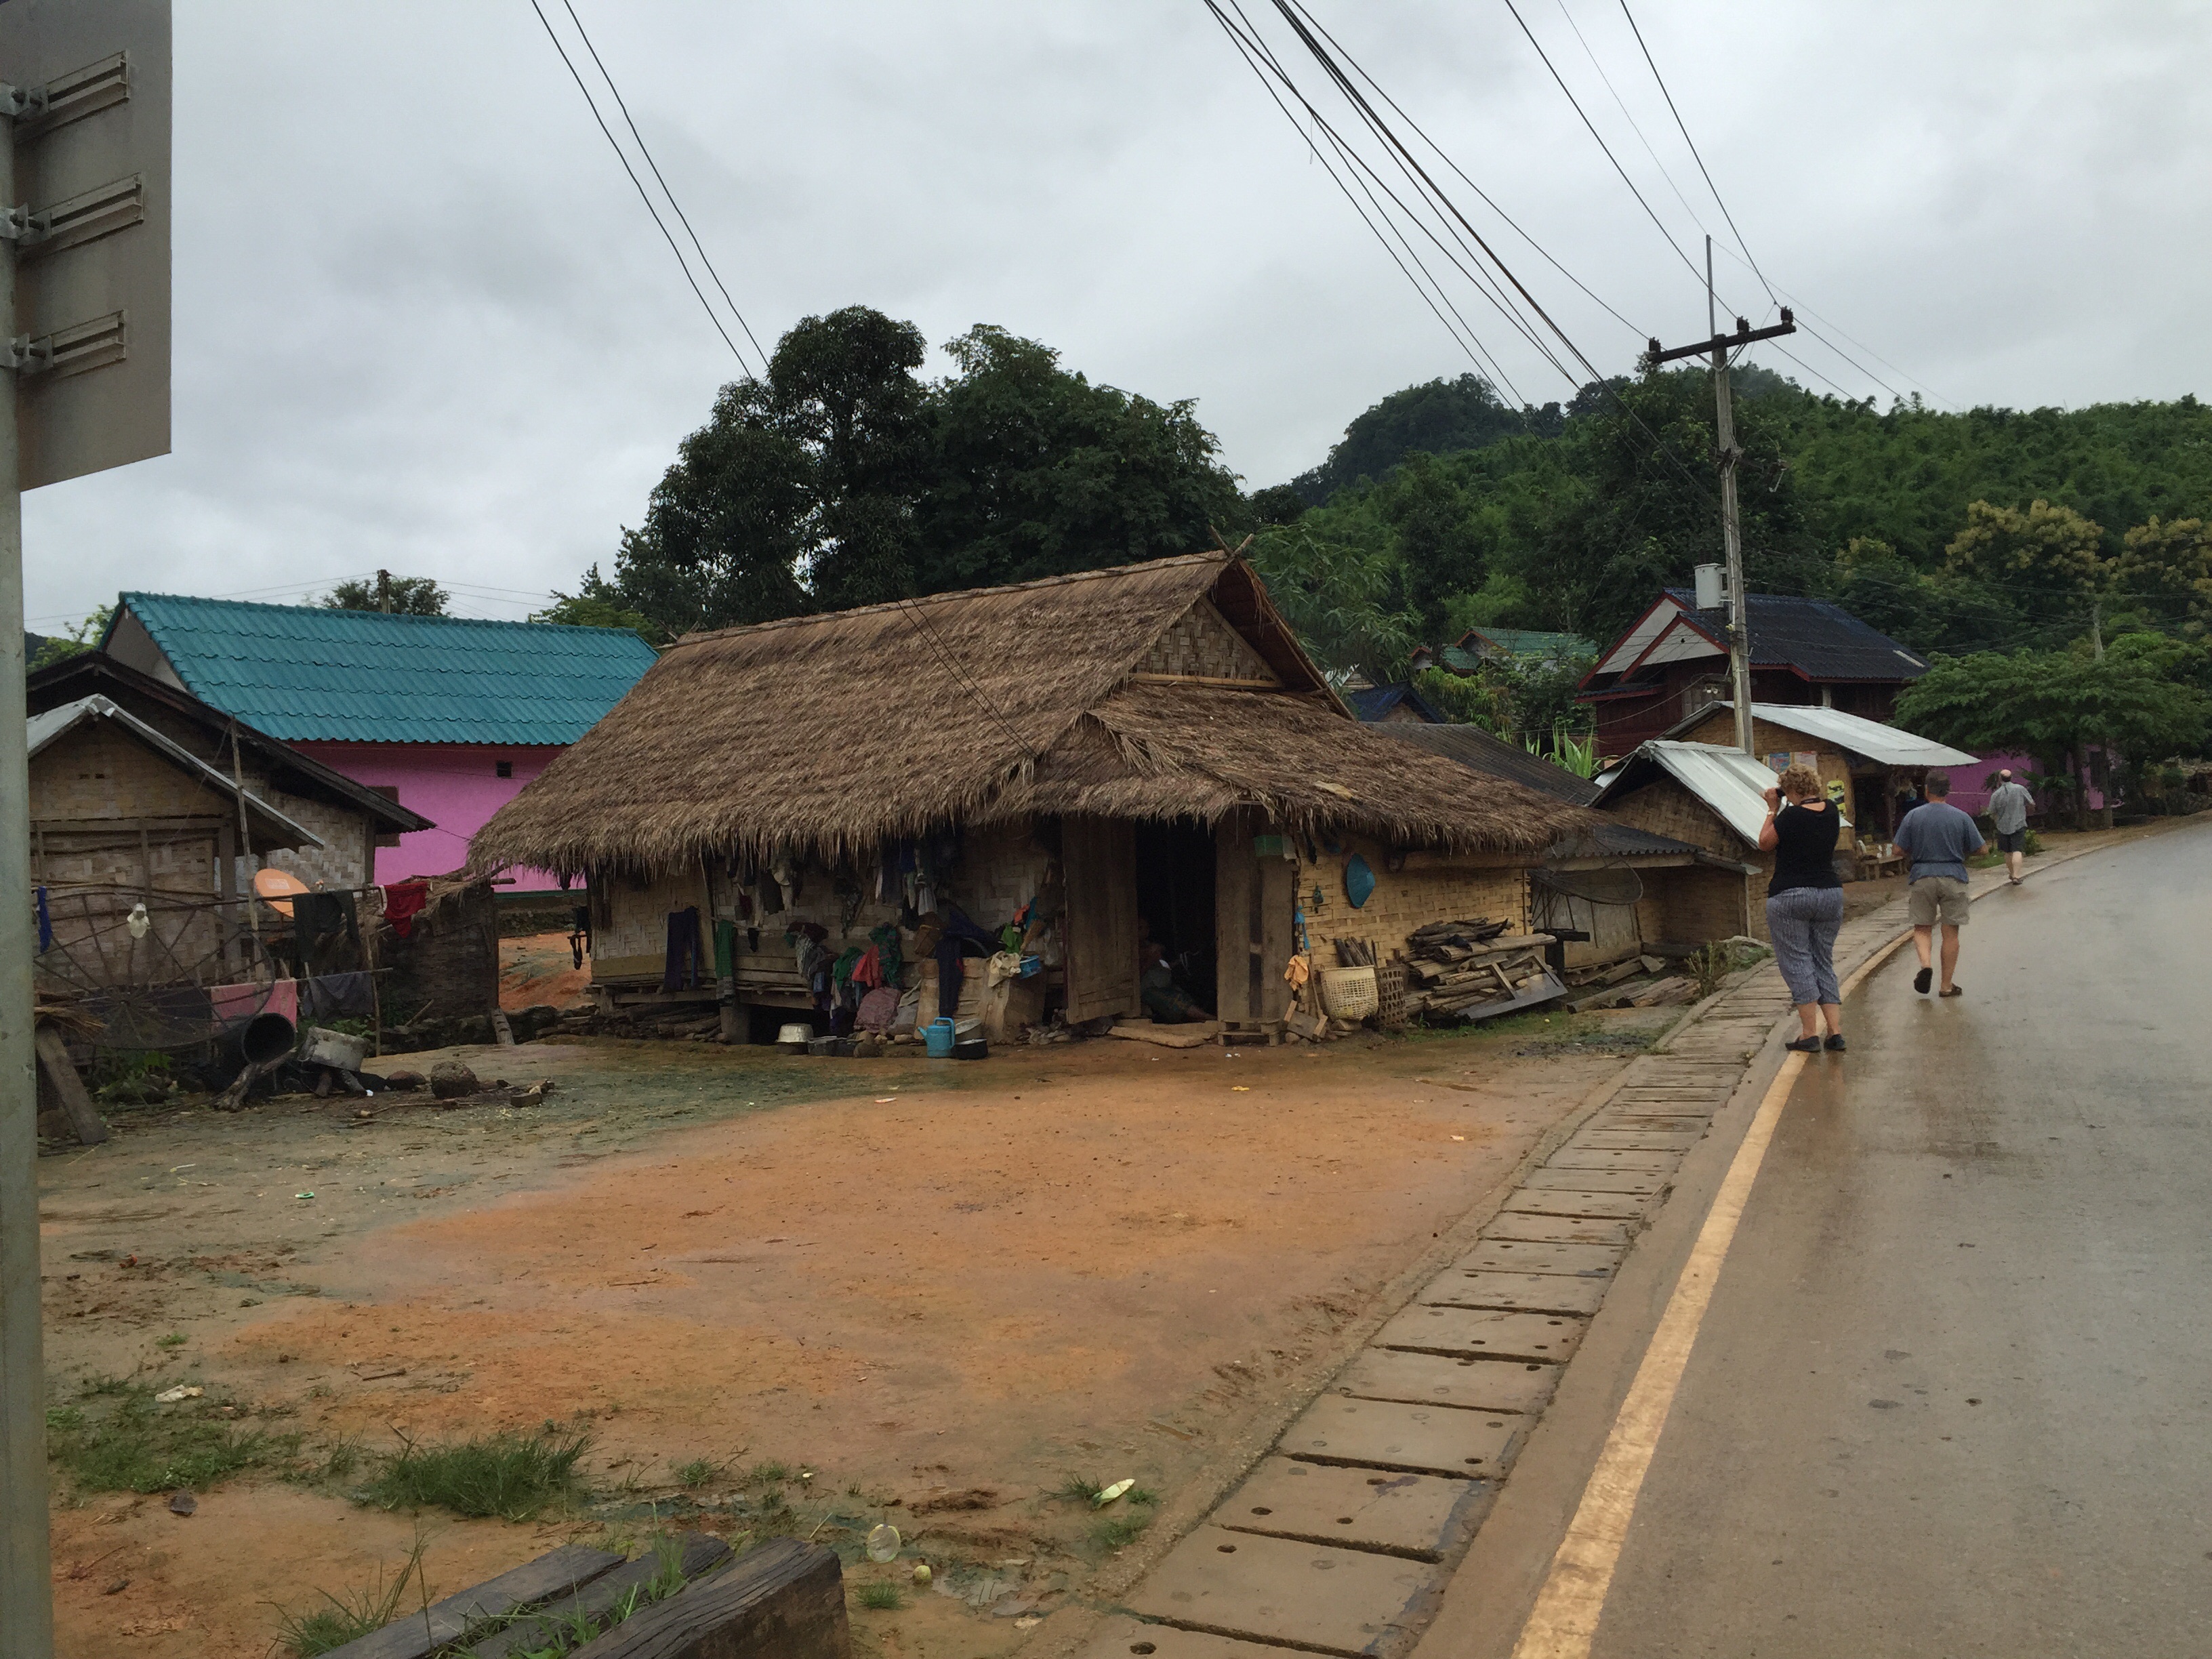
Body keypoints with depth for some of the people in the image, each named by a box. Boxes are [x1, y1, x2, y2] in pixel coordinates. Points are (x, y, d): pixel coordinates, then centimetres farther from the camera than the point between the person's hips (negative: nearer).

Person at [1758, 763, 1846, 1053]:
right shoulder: (1831, 811, 4)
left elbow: (1765, 844, -1)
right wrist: (1782, 810, 14)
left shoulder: (1791, 816, -15)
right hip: (1831, 894, 6)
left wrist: (1773, 809, 4)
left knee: (1797, 963, 0)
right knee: (1824, 963, 12)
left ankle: (1810, 1035, -2)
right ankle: (1836, 1032, 6)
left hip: (1790, 896, -6)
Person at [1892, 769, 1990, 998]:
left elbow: (1899, 850, -2)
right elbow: (1980, 849, 1)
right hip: (1953, 877, 0)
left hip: (1921, 877, 0)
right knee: (1951, 932, 7)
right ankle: (1947, 985, 11)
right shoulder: (1961, 818, -4)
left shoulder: (1913, 816, -4)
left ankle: (1925, 963, -16)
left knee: (1922, 927, 12)